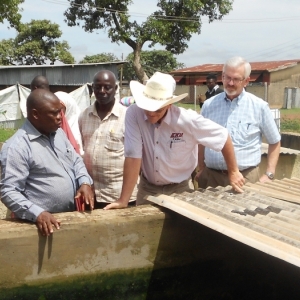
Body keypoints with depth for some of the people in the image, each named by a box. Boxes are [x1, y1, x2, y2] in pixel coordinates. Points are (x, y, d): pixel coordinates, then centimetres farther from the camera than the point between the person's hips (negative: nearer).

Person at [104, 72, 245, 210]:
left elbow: (223, 137, -11)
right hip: (147, 188, 1)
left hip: (179, 189, 0)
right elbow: (133, 156, -23)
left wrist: (233, 172, -2)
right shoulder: (134, 114, -22)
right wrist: (123, 200, -24)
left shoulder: (188, 120, -24)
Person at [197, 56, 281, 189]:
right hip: (211, 176, 2)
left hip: (245, 177, -2)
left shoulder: (259, 106, -1)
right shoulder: (209, 105, 5)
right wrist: (202, 170, 10)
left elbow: (274, 142, 7)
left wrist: (269, 175, 1)